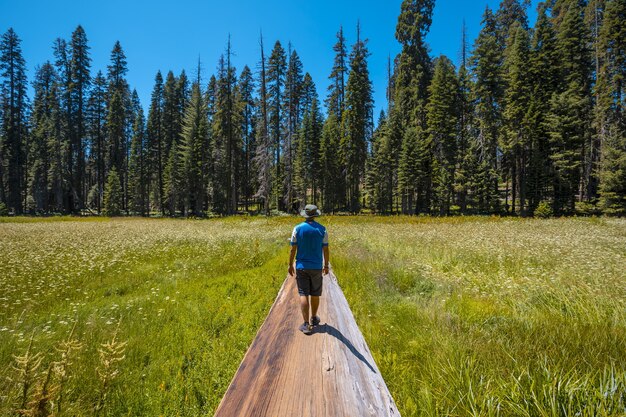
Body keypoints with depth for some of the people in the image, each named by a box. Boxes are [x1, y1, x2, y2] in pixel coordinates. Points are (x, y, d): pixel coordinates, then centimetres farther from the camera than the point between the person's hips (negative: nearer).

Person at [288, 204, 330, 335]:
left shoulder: (298, 229, -6)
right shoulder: (322, 230, -4)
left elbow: (293, 249, -4)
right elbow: (325, 250, -1)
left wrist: (290, 265, 6)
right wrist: (326, 266, 10)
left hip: (301, 266, -1)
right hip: (317, 267, 1)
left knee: (303, 294, 1)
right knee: (315, 294, 14)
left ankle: (306, 324, -2)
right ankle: (314, 318, 30)